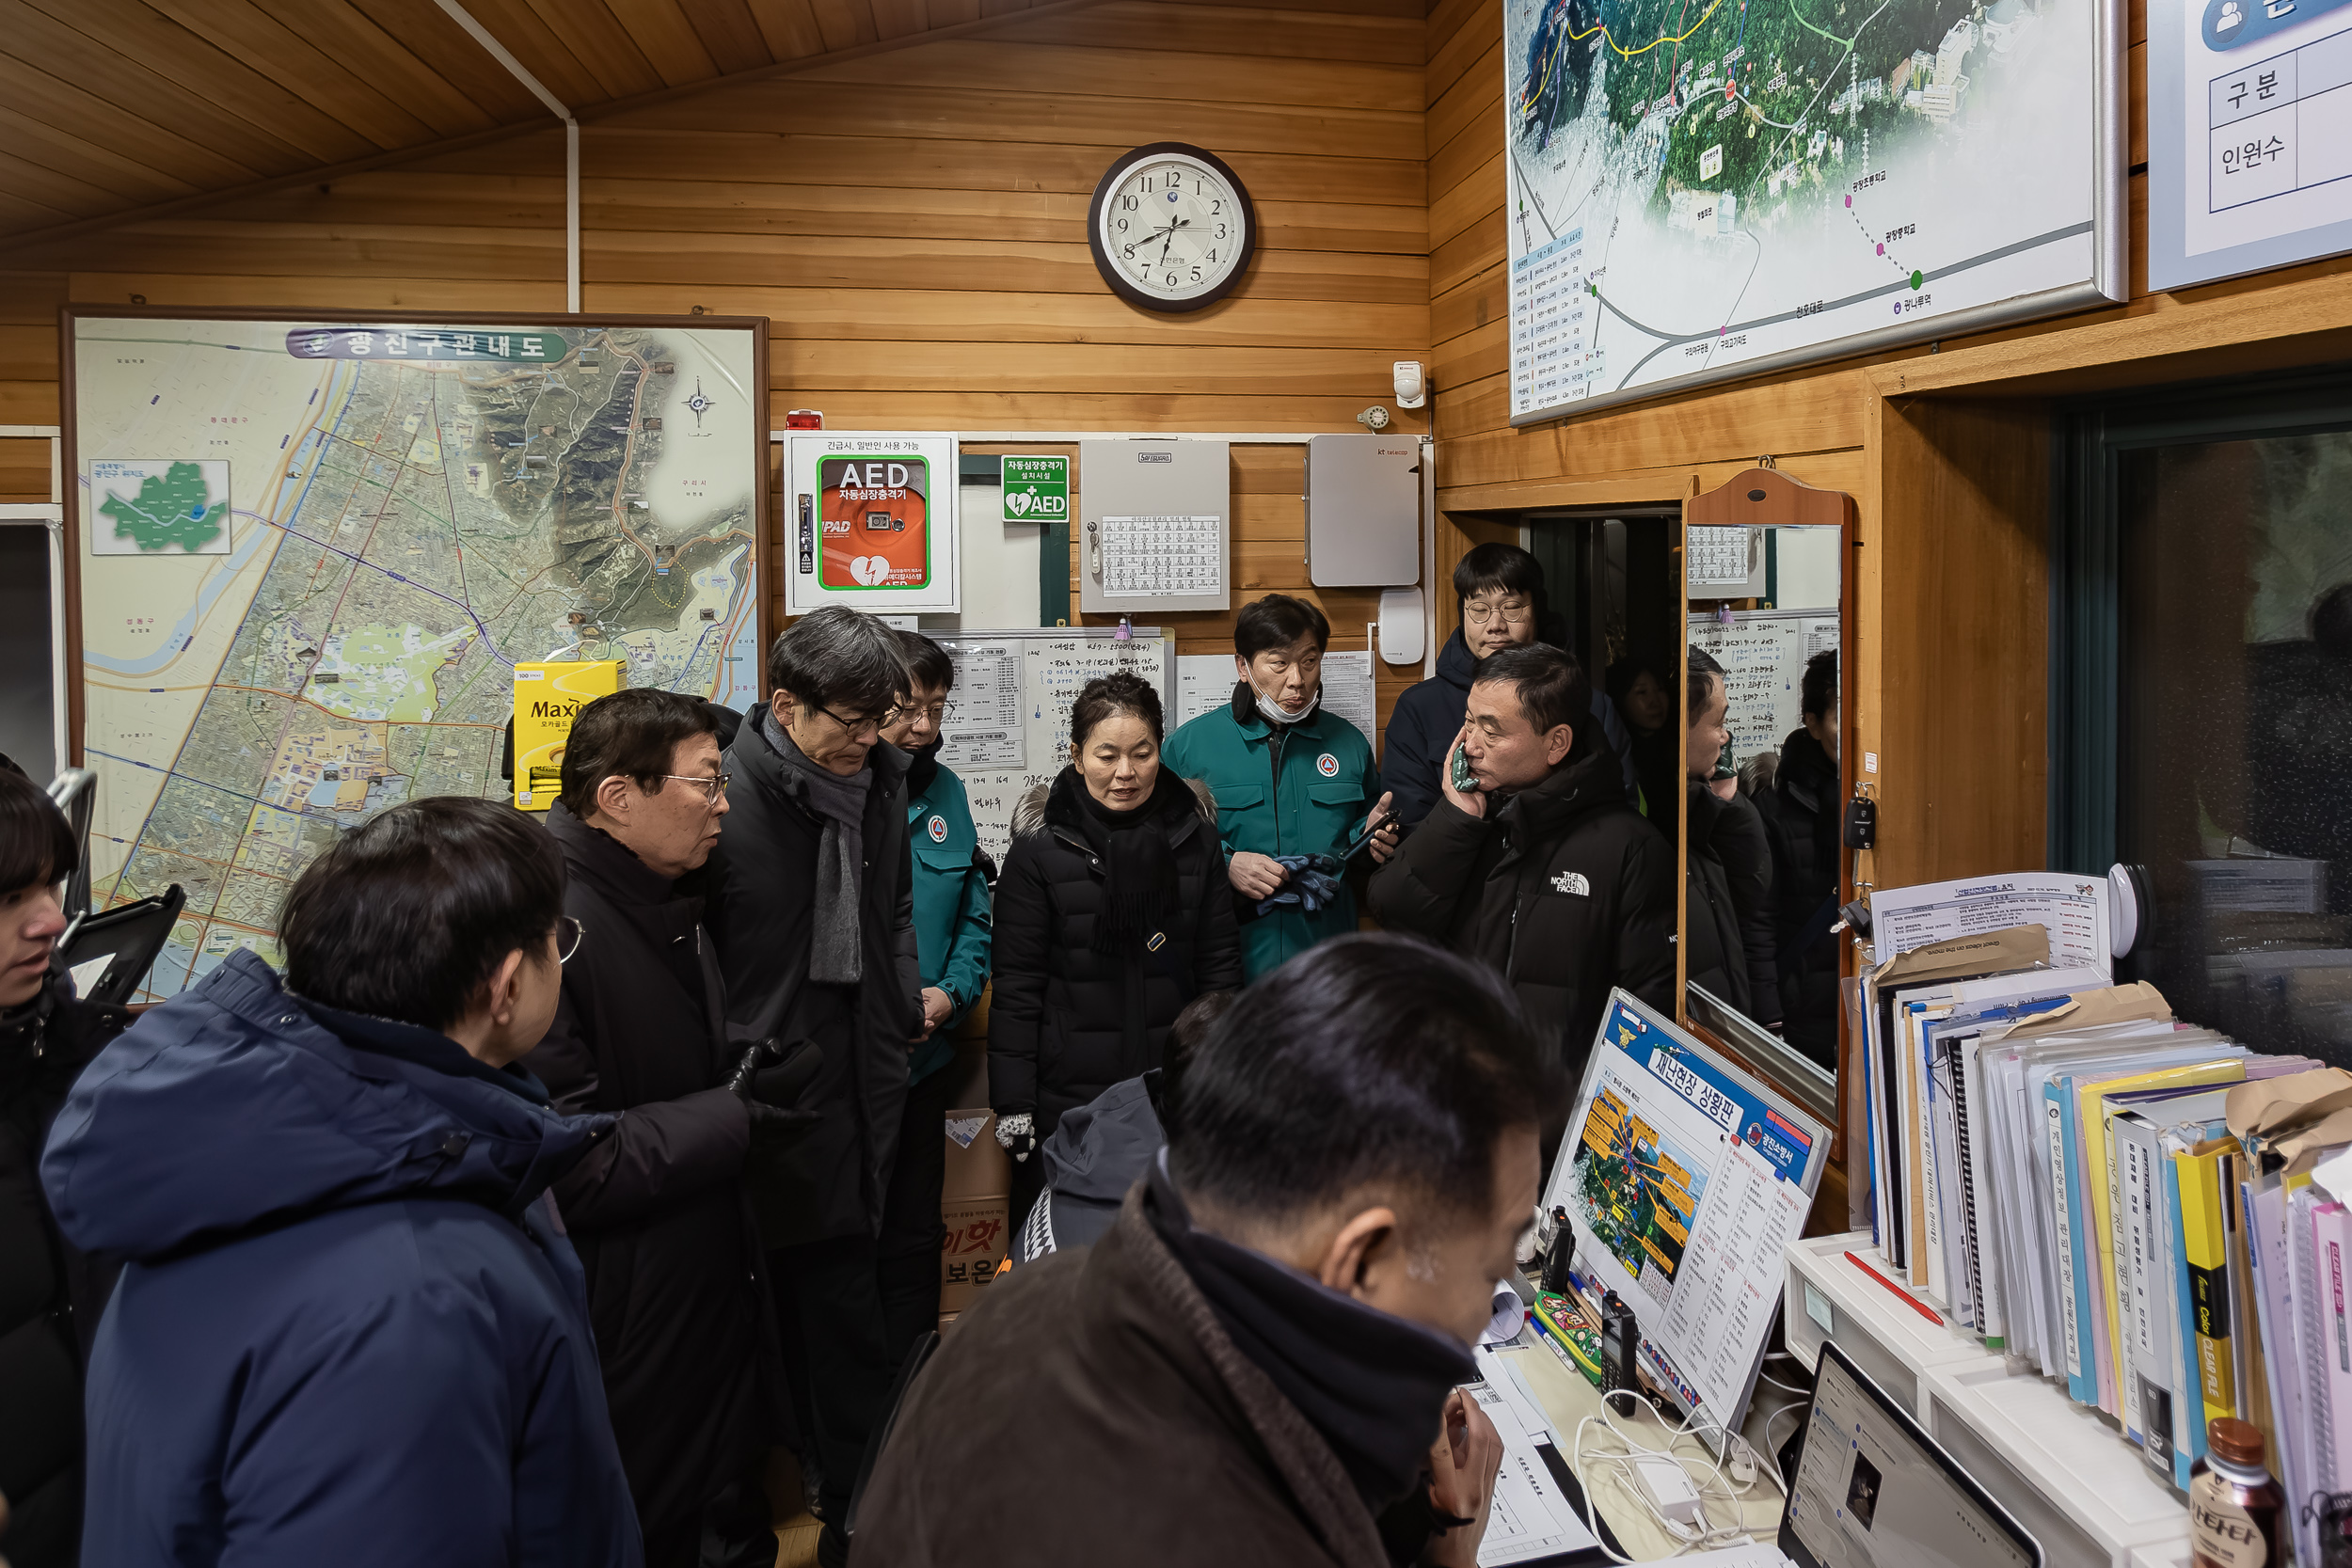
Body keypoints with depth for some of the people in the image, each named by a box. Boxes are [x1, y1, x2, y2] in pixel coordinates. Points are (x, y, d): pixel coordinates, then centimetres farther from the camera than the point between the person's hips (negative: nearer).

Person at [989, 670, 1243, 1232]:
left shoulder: (1195, 838, 3)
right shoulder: (1040, 848, -4)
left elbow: (1220, 965, 8)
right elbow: (1016, 985, -3)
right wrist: (1012, 1104, -6)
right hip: (1069, 1095, -2)